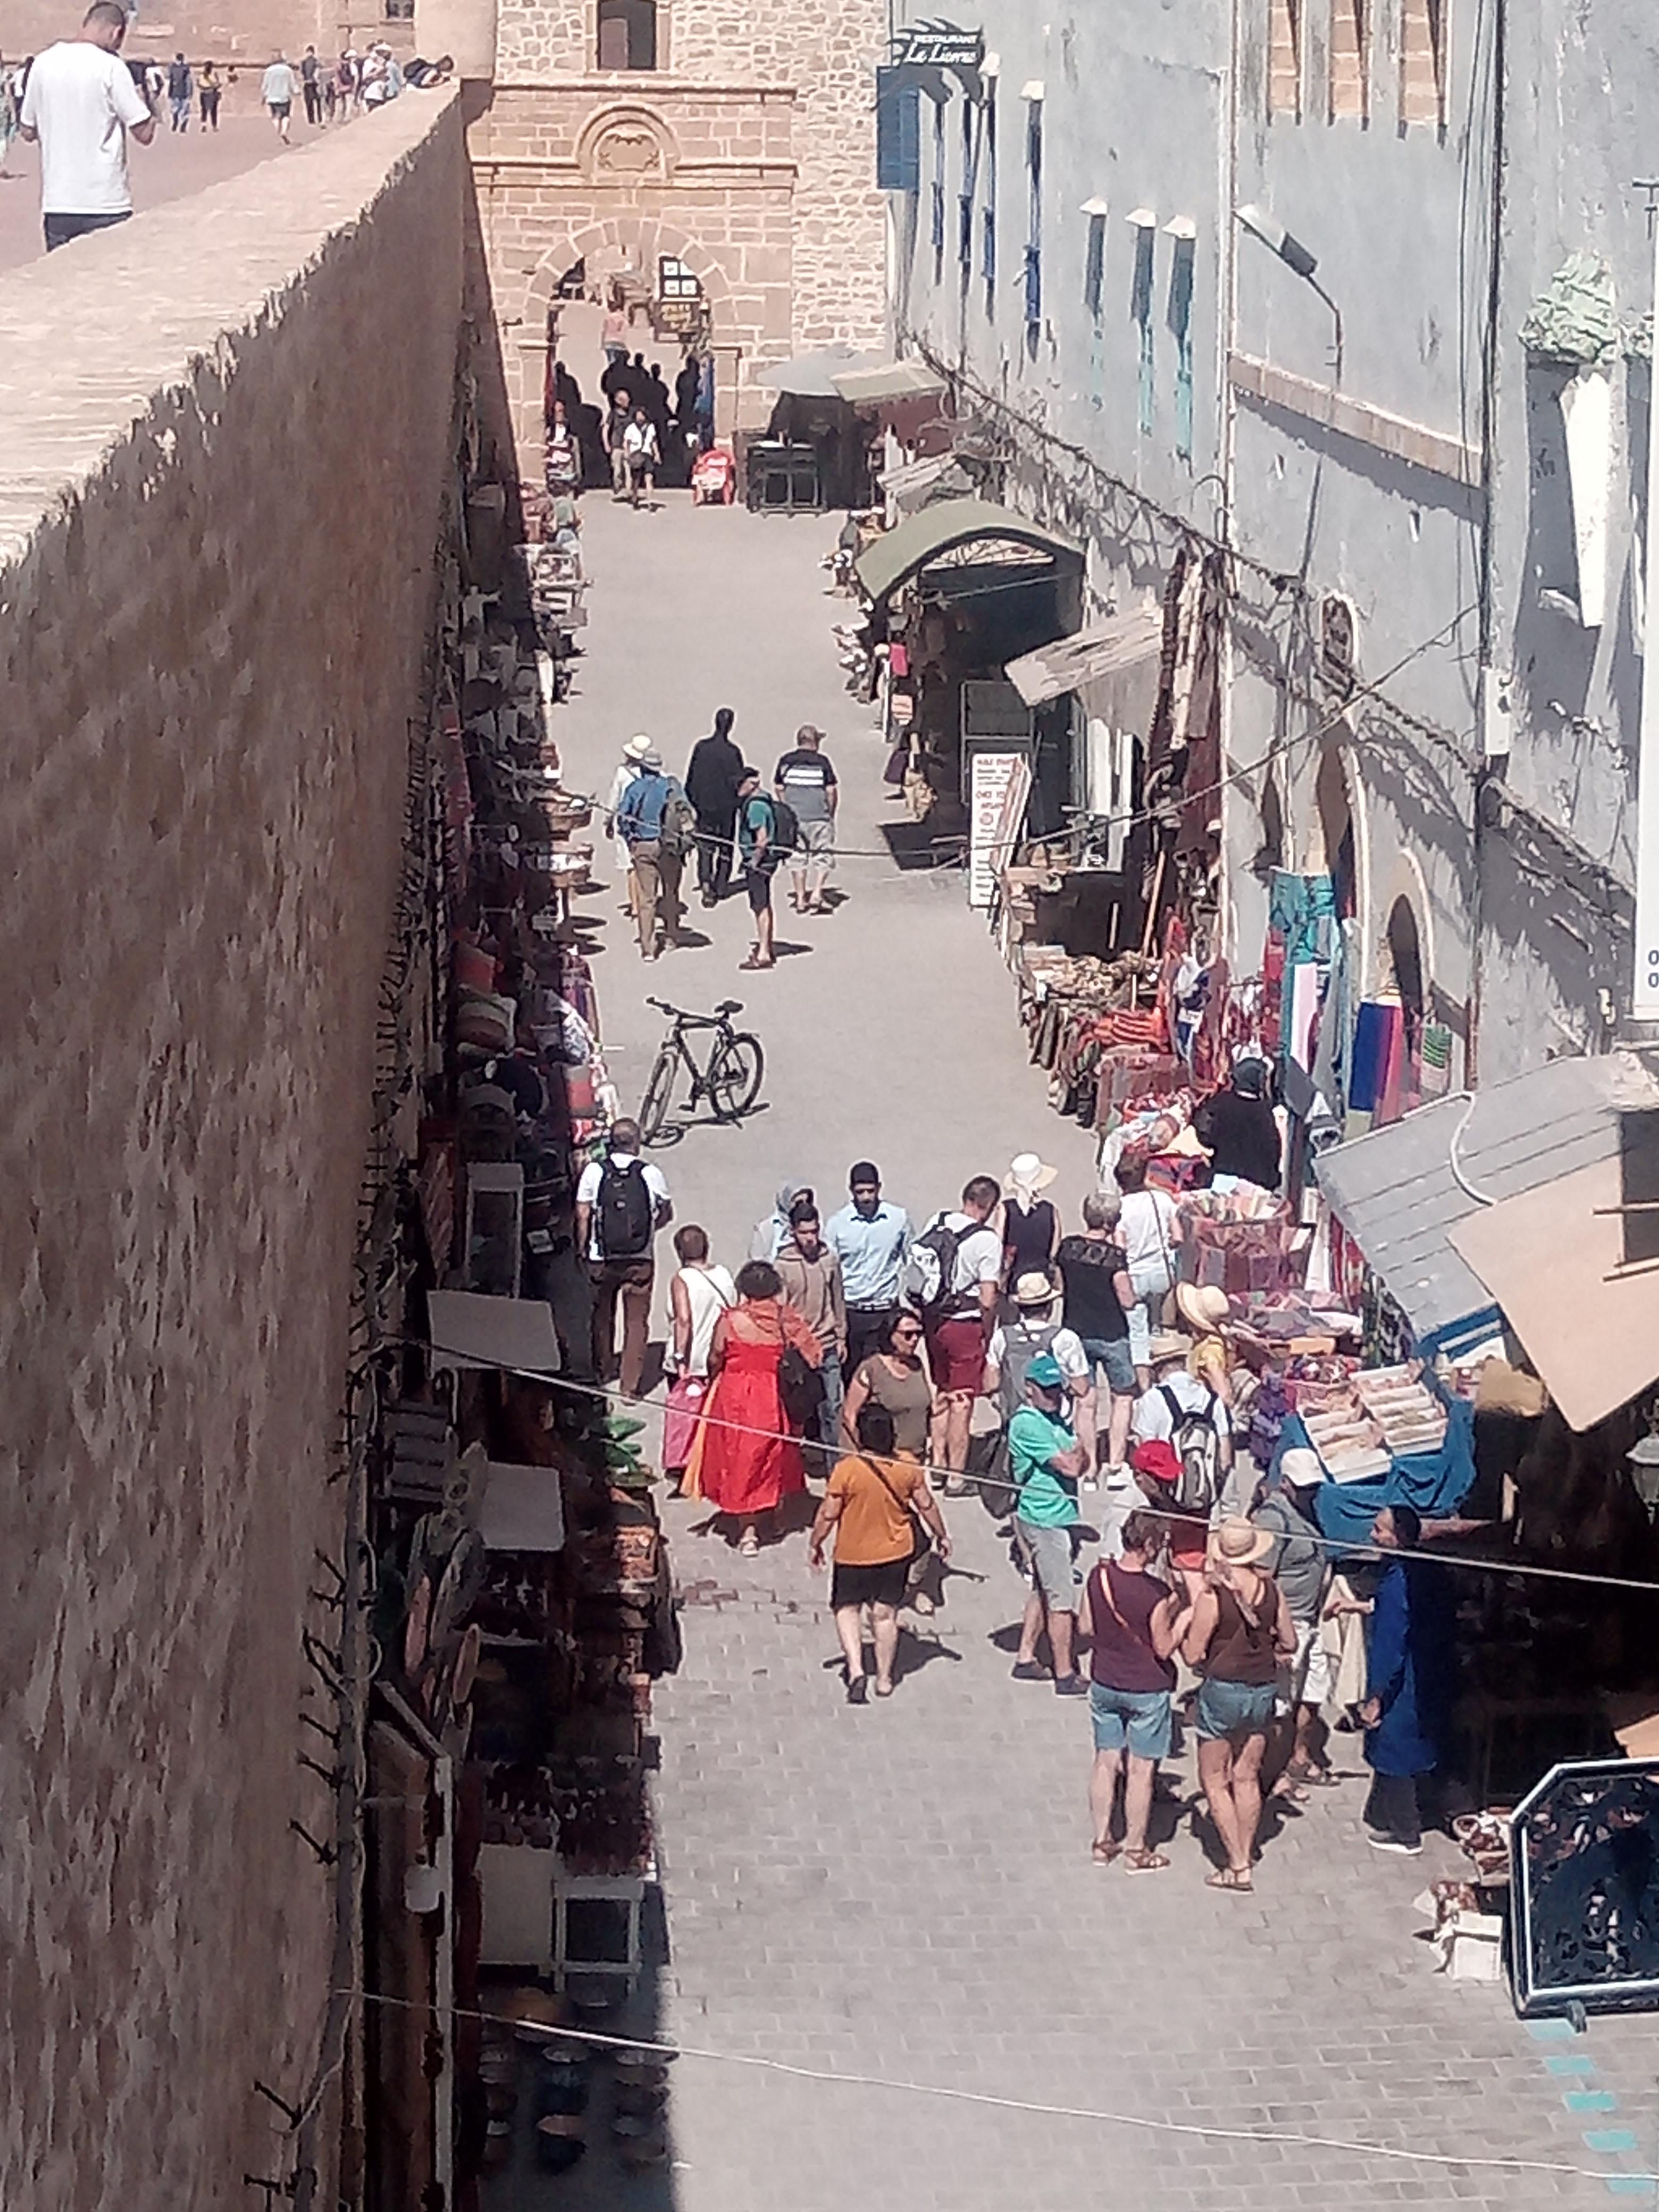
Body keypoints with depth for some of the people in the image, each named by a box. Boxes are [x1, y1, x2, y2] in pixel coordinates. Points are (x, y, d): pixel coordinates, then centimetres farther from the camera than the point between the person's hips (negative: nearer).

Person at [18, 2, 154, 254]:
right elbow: (144, 133, -8)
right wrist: (143, 100, 10)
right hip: (105, 203, -4)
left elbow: (27, 131, 11)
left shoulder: (44, 63, 4)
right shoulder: (110, 67, -9)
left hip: (56, 203, 4)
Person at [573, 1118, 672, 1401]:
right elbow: (666, 1214, 6)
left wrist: (582, 1249, 8)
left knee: (602, 1316, 21)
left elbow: (583, 1215, -4)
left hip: (601, 1259, 1)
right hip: (640, 1260, -1)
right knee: (636, 1322, 7)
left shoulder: (594, 1171, -8)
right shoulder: (651, 1174, -8)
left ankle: (604, 1371, 37)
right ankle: (631, 1384, 4)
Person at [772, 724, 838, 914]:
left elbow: (778, 788, 7)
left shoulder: (786, 761, 0)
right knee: (823, 856, 10)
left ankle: (800, 899, 15)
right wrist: (831, 813, 6)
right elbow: (832, 790, -8)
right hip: (819, 816, -3)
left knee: (797, 857, 11)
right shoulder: (822, 762, -9)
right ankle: (817, 892, -3)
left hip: (793, 817, 3)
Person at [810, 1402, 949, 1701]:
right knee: (885, 1614, 15)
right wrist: (941, 1536, 18)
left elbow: (828, 1514, -14)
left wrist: (815, 1544, 2)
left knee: (847, 1609, 13)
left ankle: (855, 1669, -5)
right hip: (896, 1553, 3)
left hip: (853, 1555, -3)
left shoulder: (846, 1469, -21)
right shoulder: (907, 1466, -10)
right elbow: (926, 1505, 1)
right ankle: (884, 1679, 21)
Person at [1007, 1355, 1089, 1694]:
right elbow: (1069, 1466, -21)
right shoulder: (1027, 1424, -17)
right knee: (1062, 1599, -5)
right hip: (1045, 1520, -9)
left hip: (1060, 1516, 9)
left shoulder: (1057, 1420, 12)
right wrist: (1074, 1453, 0)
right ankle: (1065, 1676, 1)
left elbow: (1081, 1462, 7)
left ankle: (1026, 1659, 28)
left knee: (1043, 1590, 18)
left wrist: (1075, 1456, -14)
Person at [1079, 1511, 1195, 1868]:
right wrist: (1184, 1616, -6)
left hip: (1104, 1684, 5)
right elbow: (1164, 1648, -16)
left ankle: (1102, 1842, 25)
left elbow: (1085, 1627, 3)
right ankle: (1135, 1849, 17)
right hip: (1146, 1690, -5)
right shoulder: (1156, 1594, -25)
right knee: (1140, 1770, 7)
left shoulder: (1099, 1577, -9)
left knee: (1106, 1761, 16)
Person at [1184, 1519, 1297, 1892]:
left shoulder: (1213, 1597, -18)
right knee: (1247, 1778, 16)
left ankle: (1237, 1867, 2)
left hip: (1222, 1691, -5)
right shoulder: (1271, 1589, -5)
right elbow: (1289, 1643, 4)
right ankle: (1245, 1857, 19)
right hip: (1263, 1692, 5)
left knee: (1214, 1780, 7)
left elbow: (1193, 1656, -13)